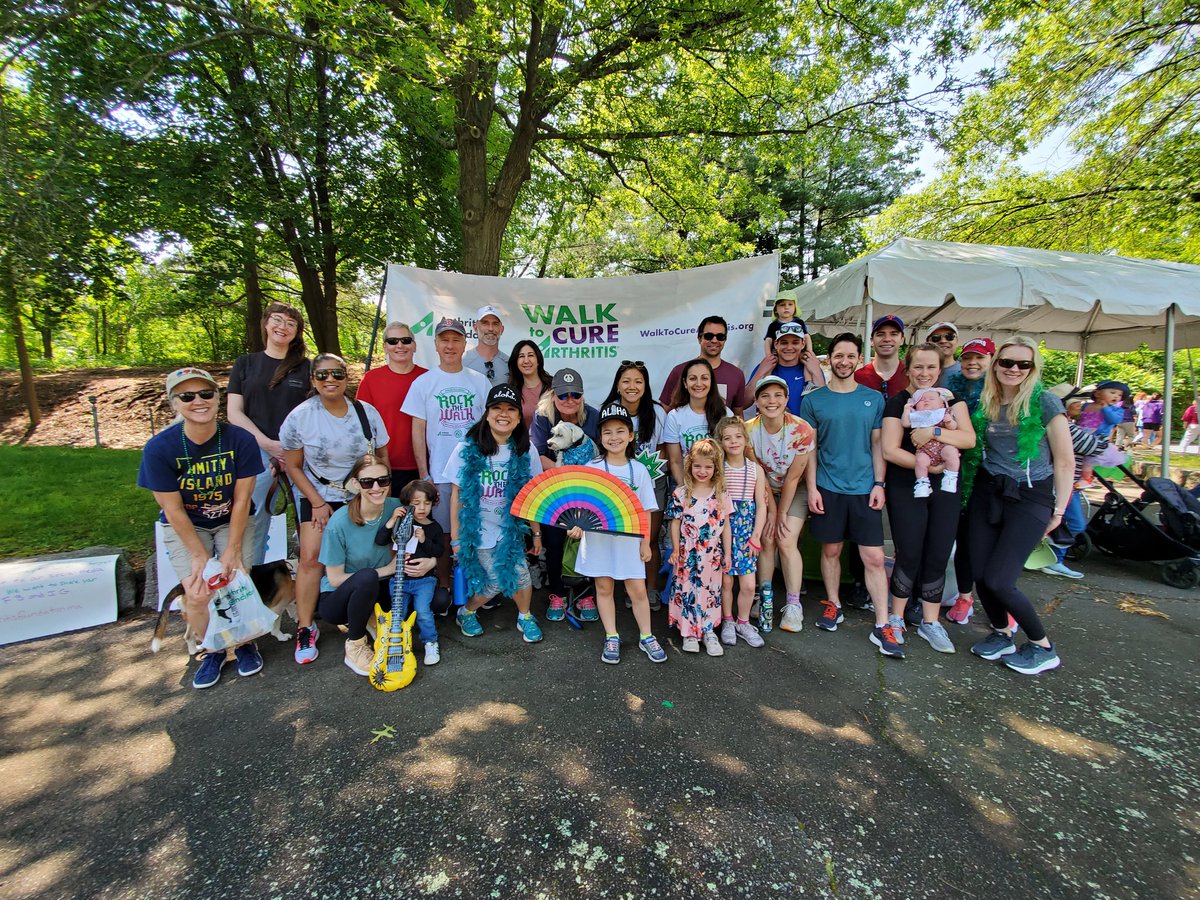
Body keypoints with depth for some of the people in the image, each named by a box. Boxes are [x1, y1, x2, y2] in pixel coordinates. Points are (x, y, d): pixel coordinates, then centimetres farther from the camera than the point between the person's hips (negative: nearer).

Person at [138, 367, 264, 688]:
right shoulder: (159, 448, -19)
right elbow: (174, 510, -14)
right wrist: (200, 555, -15)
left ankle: (245, 643, 15)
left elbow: (241, 500, -14)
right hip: (185, 527, 0)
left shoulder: (240, 440, -19)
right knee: (197, 593, -13)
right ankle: (213, 651, 16)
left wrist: (232, 550, -15)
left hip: (233, 521, 0)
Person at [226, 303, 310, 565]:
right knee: (253, 521, 0)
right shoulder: (245, 364, 12)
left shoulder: (306, 367, 9)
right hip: (257, 453, 1)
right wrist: (269, 444, -8)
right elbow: (234, 412, 6)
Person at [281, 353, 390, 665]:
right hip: (320, 497, -1)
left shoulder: (367, 412, -5)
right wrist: (317, 503, -8)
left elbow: (383, 457, 4)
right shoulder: (300, 416, -9)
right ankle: (305, 628, 3)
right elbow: (294, 466, -2)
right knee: (310, 557, -12)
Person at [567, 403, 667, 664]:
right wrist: (577, 526, -19)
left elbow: (645, 511, 4)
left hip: (629, 540, 0)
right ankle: (612, 638, 28)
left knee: (637, 589, 6)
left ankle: (646, 637, 26)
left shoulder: (639, 470, 0)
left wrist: (646, 542, 3)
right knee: (604, 587, 11)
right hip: (598, 538, 0)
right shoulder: (591, 468, -4)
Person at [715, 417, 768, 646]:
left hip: (747, 530, 2)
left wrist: (755, 537, -2)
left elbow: (761, 506, 4)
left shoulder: (756, 469, 3)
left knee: (748, 584, 1)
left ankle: (743, 622, 24)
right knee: (726, 580, 4)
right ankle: (727, 622, 26)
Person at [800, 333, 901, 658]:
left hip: (865, 489, 1)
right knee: (831, 550, 11)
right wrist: (812, 487, -5)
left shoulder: (873, 399, 6)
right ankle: (833, 605, 30)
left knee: (874, 557, 0)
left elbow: (877, 445, 8)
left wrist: (878, 484, -1)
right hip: (828, 488, -1)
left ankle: (882, 626, 9)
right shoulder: (813, 400, 1)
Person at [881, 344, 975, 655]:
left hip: (945, 489, 4)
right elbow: (890, 450, -12)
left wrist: (934, 432, -20)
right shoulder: (897, 403, -3)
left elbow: (969, 438, -4)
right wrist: (931, 465, -18)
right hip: (906, 489, -4)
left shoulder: (951, 399, 9)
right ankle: (896, 618, 17)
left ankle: (930, 622, 21)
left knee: (938, 556, 6)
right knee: (909, 554, -1)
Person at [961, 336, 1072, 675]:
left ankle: (1044, 648, 17)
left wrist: (1059, 510, -3)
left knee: (998, 581, -8)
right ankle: (1001, 636, 29)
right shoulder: (984, 404, 6)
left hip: (1030, 497, -4)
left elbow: (1065, 461, -5)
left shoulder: (1044, 402, -7)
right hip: (986, 492, 4)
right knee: (980, 575, 3)